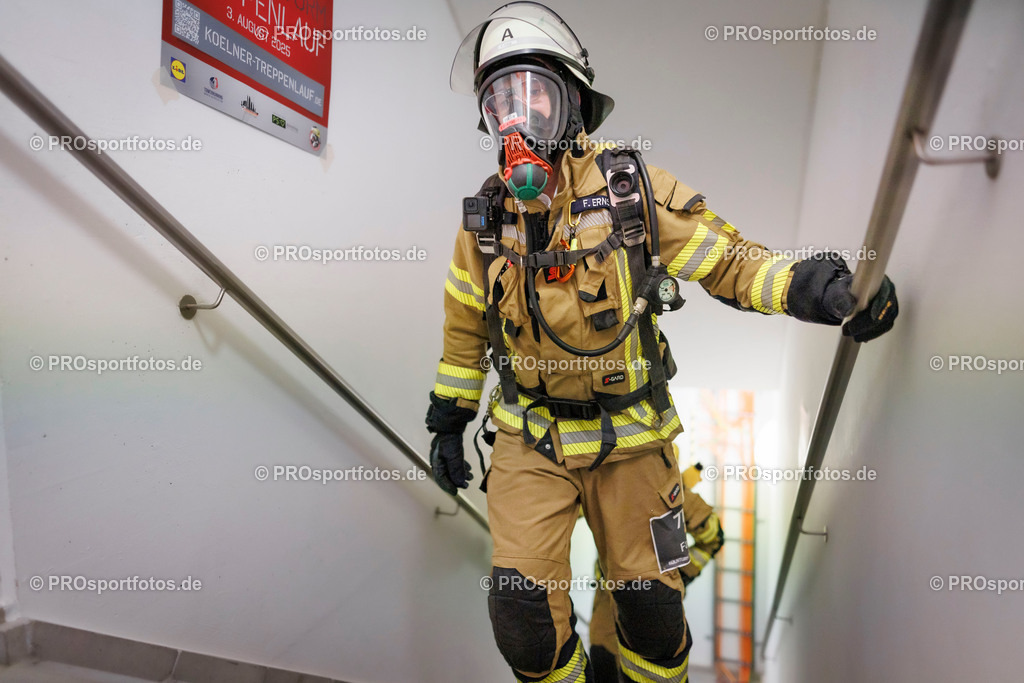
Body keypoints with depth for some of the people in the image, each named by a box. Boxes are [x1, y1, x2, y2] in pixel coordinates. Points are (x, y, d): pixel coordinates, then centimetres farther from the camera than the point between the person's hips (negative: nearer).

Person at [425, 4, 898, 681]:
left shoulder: (633, 188, -10)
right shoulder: (486, 216, 0)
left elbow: (728, 260, -8)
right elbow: (465, 328, 10)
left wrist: (810, 284, -27)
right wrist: (448, 422, 14)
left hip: (630, 436, -1)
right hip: (530, 436, 2)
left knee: (649, 595, 12)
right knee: (520, 599, -4)